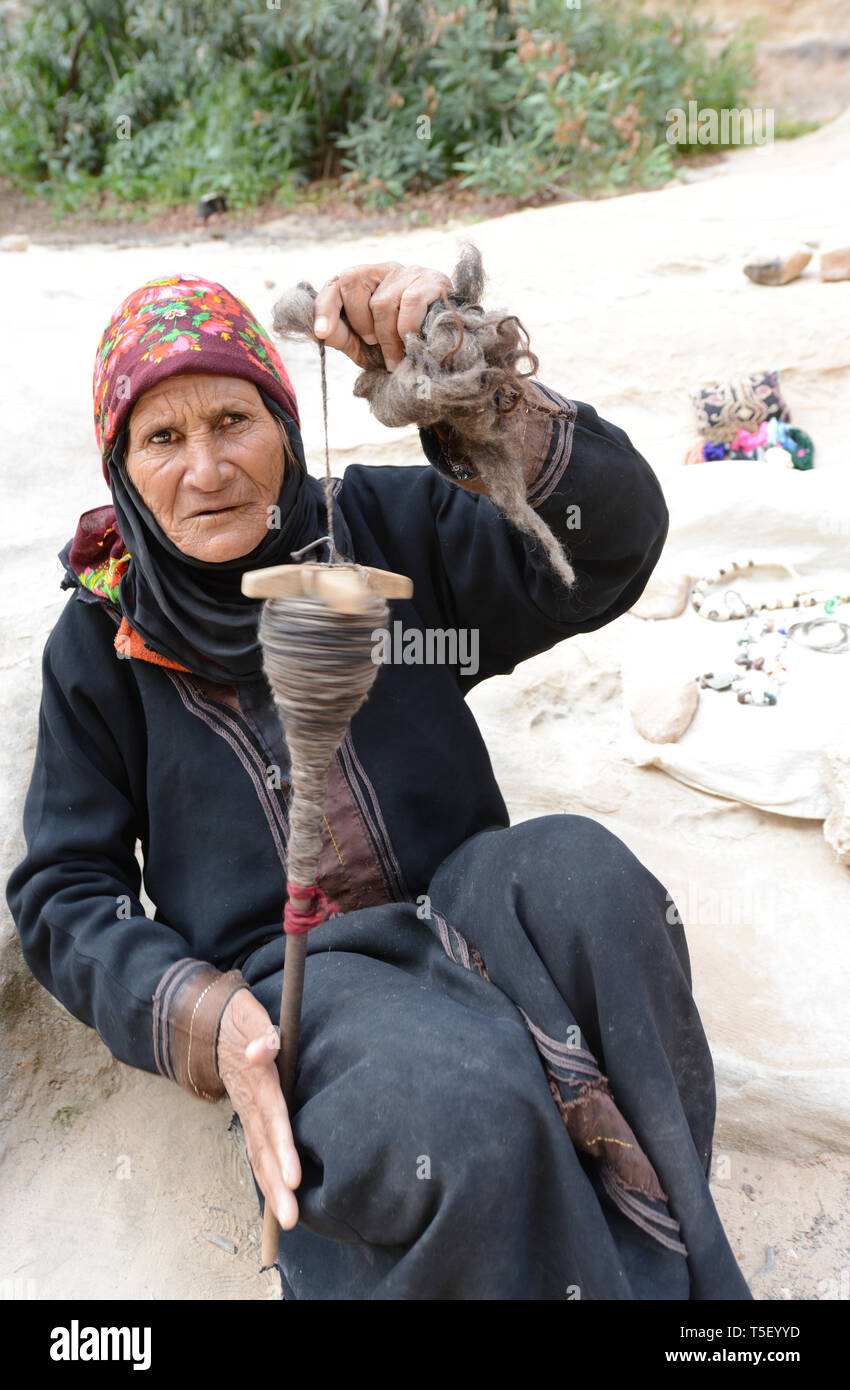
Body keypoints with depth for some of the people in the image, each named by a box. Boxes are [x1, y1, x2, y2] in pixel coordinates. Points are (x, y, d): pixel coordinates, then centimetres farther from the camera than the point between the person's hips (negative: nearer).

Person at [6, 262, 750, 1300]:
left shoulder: (385, 525, 4)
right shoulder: (101, 637, 4)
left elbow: (608, 544, -7)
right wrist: (206, 1019, -14)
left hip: (461, 907, 2)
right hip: (282, 973, -2)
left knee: (575, 865, -31)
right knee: (467, 1115, -33)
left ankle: (652, 1237, -15)